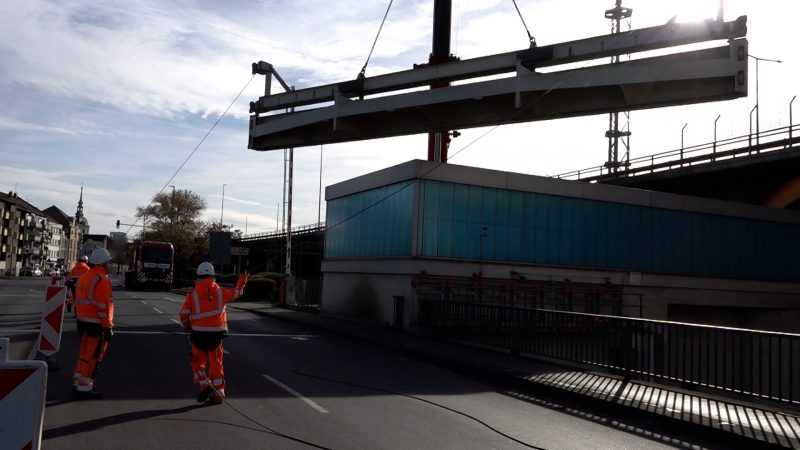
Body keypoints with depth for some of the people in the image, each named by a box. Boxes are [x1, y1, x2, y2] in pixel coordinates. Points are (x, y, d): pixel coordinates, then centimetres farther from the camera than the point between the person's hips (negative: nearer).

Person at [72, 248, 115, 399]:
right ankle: (84, 388, 0)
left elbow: (79, 300, 18)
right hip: (96, 323, -9)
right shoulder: (101, 279, -16)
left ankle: (78, 383, 25)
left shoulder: (84, 277, 13)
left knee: (85, 353, 18)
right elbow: (102, 306, -20)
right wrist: (108, 327, -17)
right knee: (93, 355, -3)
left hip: (82, 320, 9)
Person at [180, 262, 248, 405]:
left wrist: (187, 328, 15)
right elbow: (237, 292, 18)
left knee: (198, 362, 12)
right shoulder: (221, 291, 1)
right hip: (217, 332, 2)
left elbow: (184, 314, -4)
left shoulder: (192, 294, -4)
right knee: (216, 363, 11)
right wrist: (242, 281, 37)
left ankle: (205, 386, -8)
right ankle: (218, 394, 13)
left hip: (199, 333, -2)